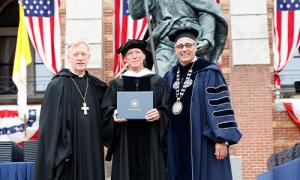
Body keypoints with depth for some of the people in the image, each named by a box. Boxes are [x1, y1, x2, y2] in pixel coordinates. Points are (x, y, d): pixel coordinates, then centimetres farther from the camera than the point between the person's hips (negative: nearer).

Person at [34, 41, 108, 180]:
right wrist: (59, 151, -14)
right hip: (67, 151, -4)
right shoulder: (57, 85, -4)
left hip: (92, 151, 4)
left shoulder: (96, 85, 10)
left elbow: (102, 119, 18)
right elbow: (50, 122, -8)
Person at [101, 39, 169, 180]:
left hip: (150, 140, 0)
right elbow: (106, 110, 6)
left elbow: (167, 109, 4)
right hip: (125, 141, 0)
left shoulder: (157, 82, 8)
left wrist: (159, 114, -17)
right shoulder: (116, 84, 9)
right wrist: (114, 114, -15)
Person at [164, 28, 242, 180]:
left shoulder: (208, 72, -5)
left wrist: (222, 139, -17)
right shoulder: (170, 76, 13)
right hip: (176, 142, 6)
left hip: (203, 141, -5)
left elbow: (220, 106, -11)